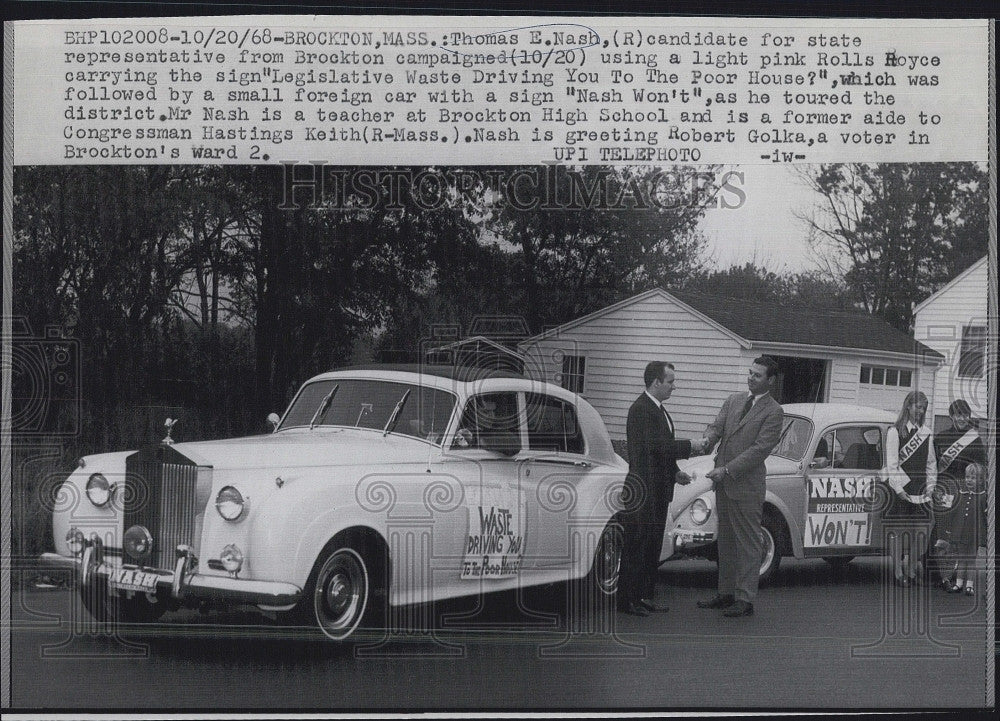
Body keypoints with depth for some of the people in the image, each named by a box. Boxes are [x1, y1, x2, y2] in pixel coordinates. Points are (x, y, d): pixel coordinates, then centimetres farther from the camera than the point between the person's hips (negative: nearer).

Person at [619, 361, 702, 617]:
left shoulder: (659, 410, 16)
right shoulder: (641, 409, -16)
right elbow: (656, 445, -25)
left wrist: (675, 473, 11)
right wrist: (690, 447, -17)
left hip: (659, 489, 10)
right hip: (643, 490, -10)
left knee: (653, 545, 14)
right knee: (636, 545, -4)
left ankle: (646, 595, 21)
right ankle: (627, 599, 1)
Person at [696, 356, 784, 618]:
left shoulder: (773, 413, -8)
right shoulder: (733, 401, 13)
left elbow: (759, 449, -15)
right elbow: (717, 426, 5)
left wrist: (726, 470, -20)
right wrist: (708, 440, -19)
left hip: (746, 485, -7)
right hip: (724, 482, 7)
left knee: (748, 543, -1)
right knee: (726, 541, 14)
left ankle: (745, 599, 2)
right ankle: (726, 593, 23)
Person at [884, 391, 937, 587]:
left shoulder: (926, 433, 13)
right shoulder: (895, 432, -3)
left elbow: (931, 463, 16)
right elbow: (891, 463, -6)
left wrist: (930, 486, 5)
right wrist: (898, 488, -12)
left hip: (920, 491, 5)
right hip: (901, 490, -5)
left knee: (920, 531, 3)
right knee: (898, 531, -4)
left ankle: (913, 569, 13)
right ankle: (898, 571, 2)